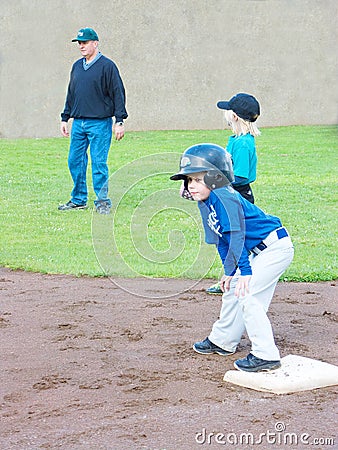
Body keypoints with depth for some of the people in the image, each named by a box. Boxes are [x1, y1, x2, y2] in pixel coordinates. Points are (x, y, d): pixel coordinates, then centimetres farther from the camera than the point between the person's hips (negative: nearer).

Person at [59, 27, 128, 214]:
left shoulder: (107, 65, -5)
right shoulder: (77, 66, 15)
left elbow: (118, 93, -7)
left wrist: (119, 121, -12)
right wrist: (65, 118, 20)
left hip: (99, 123, -7)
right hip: (78, 123, 7)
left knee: (99, 162, -6)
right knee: (75, 161, 8)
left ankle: (102, 202, 2)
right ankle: (78, 199, 18)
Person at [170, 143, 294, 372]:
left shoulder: (225, 198, -23)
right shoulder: (206, 204, 8)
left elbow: (237, 236, -28)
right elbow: (222, 240, 16)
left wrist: (244, 271, -31)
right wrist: (229, 271, 15)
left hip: (275, 246, -11)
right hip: (258, 251, 11)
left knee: (247, 295, -15)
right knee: (233, 289, 19)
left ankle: (266, 355, -13)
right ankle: (222, 341, 37)